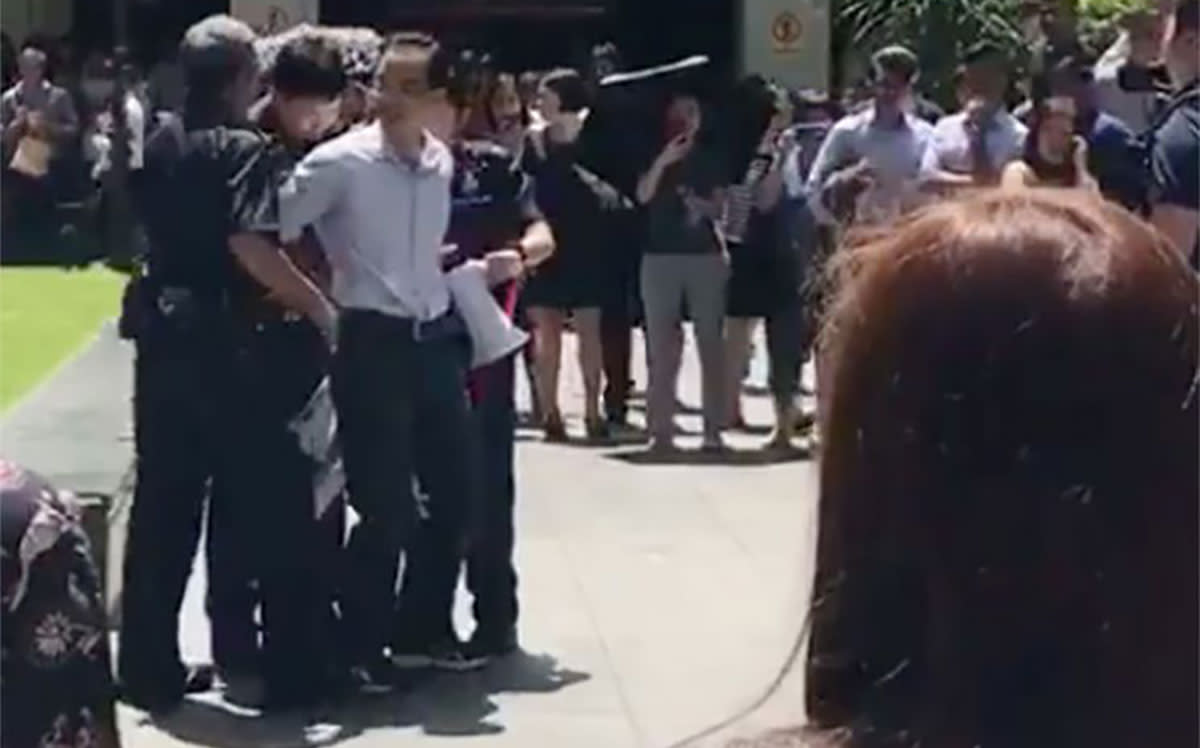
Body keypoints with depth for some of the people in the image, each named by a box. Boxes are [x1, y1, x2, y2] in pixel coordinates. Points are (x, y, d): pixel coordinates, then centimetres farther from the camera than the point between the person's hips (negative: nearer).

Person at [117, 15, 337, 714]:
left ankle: (150, 665, 15)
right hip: (217, 338, -7)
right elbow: (249, 244, -24)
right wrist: (320, 305, -19)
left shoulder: (161, 140, 11)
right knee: (279, 493, 2)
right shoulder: (242, 146, -11)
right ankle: (292, 668, 4)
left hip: (160, 331, 7)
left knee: (164, 501, 12)